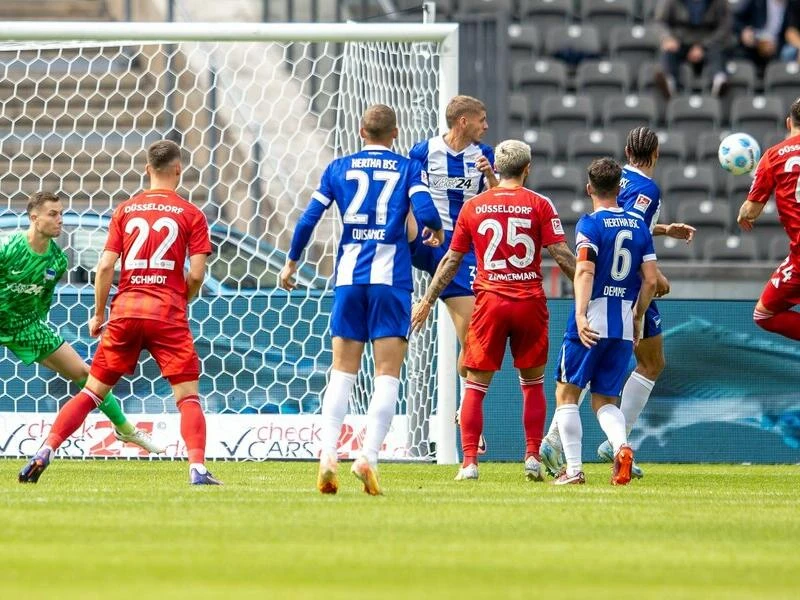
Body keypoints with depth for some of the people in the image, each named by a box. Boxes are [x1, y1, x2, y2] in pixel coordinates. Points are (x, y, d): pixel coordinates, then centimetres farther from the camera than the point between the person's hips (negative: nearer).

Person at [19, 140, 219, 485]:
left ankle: (44, 453, -1)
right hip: (168, 314, -2)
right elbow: (196, 275, -4)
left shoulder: (125, 210, 8)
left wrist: (99, 314, 13)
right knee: (188, 395, 1)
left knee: (93, 389, 10)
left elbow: (105, 266, 3)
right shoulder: (191, 214, 2)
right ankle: (197, 467, -16)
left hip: (125, 311, 3)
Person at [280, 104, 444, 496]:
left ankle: (328, 454, -7)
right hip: (391, 277, -2)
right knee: (387, 373, -1)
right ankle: (368, 456, -15)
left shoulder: (339, 168, 9)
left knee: (342, 371, 7)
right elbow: (426, 212, -10)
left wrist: (292, 261, 19)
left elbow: (309, 219, 5)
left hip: (349, 277, 2)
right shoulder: (408, 169, 4)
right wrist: (436, 232, 12)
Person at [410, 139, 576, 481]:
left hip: (489, 302, 0)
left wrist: (428, 301, 18)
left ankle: (469, 462, -3)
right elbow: (561, 254, -6)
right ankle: (533, 457, 7)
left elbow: (452, 260, 9)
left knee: (476, 386, 4)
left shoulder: (473, 206, 5)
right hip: (530, 300, 0)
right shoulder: (539, 205, 0)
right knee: (533, 383, 14)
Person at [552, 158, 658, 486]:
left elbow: (585, 272, -18)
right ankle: (621, 446, -17)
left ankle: (573, 469, 0)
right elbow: (650, 279, 9)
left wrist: (580, 314, -27)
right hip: (624, 328, 5)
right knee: (604, 400, 13)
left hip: (592, 323, -5)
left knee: (567, 393, 8)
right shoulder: (639, 225, 10)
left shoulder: (590, 224, -5)